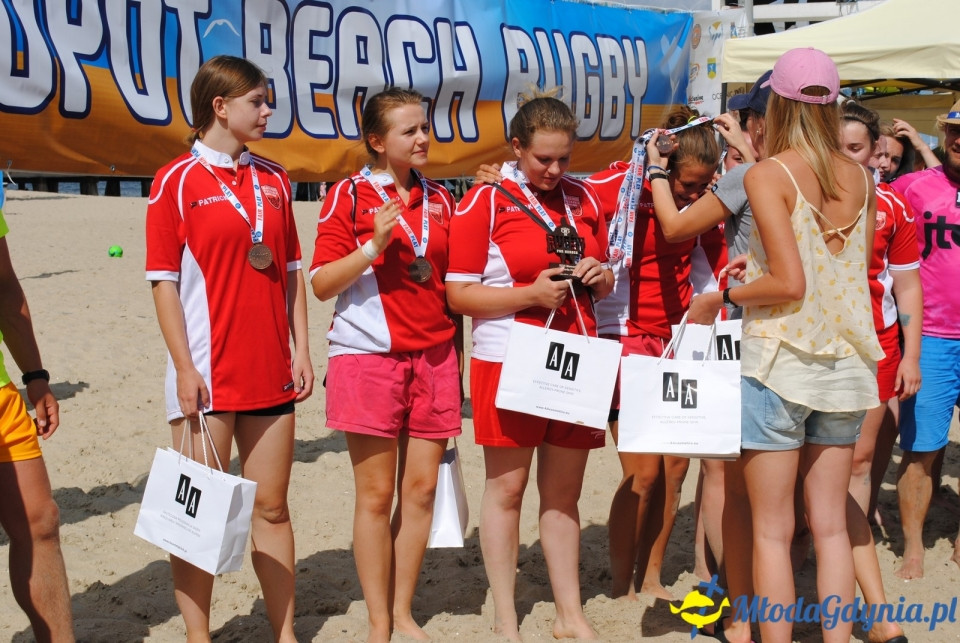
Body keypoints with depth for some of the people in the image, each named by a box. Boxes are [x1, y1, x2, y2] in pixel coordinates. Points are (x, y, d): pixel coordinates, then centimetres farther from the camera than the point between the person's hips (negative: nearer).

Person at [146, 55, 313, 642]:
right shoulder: (176, 181, -4)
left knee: (272, 507, 11)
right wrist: (184, 368, -13)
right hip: (207, 376, -5)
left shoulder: (273, 179, 11)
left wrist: (301, 350, 6)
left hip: (270, 372, 5)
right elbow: (164, 281, -7)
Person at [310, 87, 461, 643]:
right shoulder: (350, 195, -1)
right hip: (369, 356, -4)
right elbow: (322, 284, -6)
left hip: (433, 357, 4)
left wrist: (457, 354, 13)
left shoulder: (440, 199, 13)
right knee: (377, 494, 0)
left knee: (421, 488, 5)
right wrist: (373, 245, -19)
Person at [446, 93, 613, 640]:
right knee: (507, 488, 5)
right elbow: (459, 294, -8)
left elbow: (604, 282, 21)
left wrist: (600, 277, -2)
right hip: (509, 363, -4)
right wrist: (529, 294, -19)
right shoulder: (485, 201, -5)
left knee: (564, 493, 11)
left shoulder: (584, 198, 11)